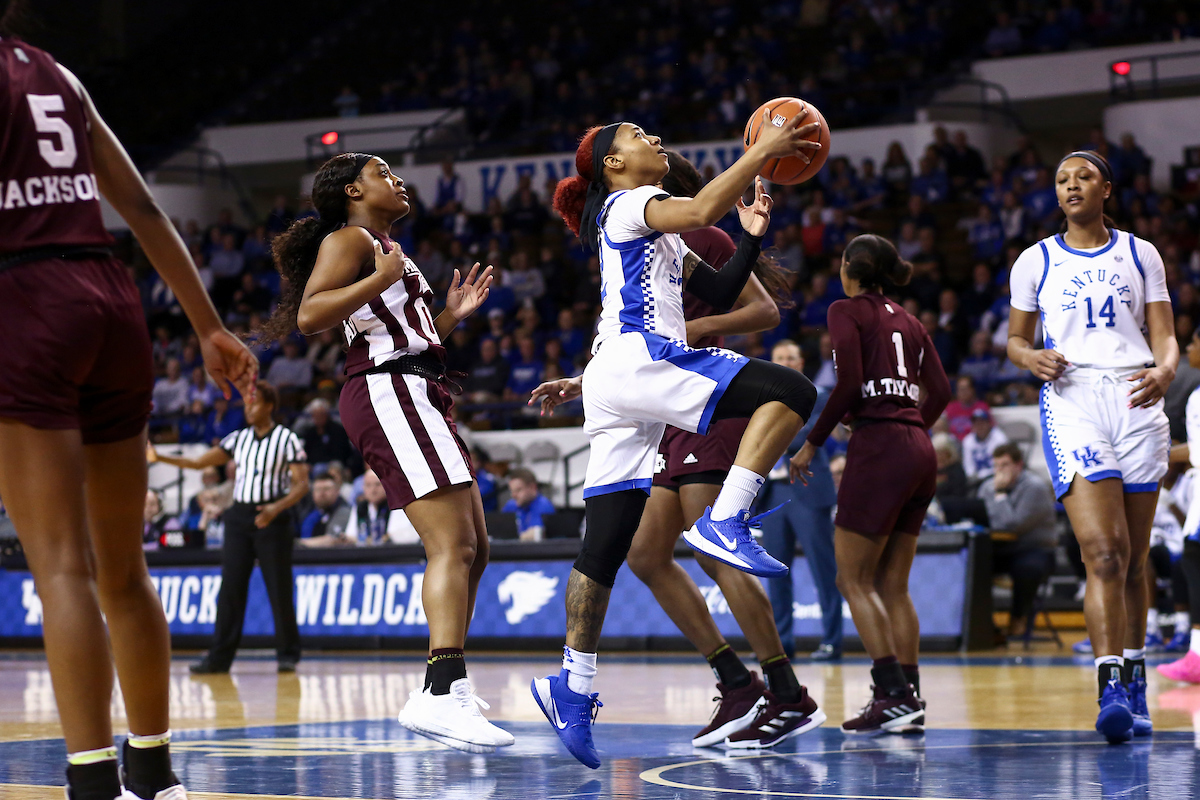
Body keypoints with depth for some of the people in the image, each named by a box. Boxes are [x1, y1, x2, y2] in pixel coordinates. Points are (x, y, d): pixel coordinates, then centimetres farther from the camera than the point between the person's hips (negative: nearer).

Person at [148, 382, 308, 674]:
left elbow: (302, 484, -7)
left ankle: (287, 654, 7)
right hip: (239, 516, 5)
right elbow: (198, 462, 12)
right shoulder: (238, 439, 12)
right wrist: (161, 458, 1)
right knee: (230, 587, 0)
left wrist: (277, 508, -22)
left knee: (279, 589, -4)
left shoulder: (287, 440, -2)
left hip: (272, 518, -5)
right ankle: (219, 657, 0)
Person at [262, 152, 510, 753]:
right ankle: (444, 694, -34)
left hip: (416, 398, 11)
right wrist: (379, 281, -18)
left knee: (473, 548, 10)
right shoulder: (349, 239, -1)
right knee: (453, 545, -22)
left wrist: (452, 315, 23)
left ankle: (442, 693, 12)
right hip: (388, 394, -11)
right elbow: (309, 315, -16)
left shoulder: (385, 250, 29)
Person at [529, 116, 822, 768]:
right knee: (790, 390, -20)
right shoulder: (628, 204, 3)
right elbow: (702, 210, -17)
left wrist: (751, 237, 16)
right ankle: (723, 522, -28)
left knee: (606, 543, 5)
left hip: (615, 383, 10)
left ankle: (572, 688, 4)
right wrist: (762, 151, -10)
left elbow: (719, 295, 29)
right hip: (636, 362, -10)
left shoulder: (660, 234, 32)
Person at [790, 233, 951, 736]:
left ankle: (893, 695, -12)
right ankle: (910, 699, 6)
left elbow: (850, 383, -12)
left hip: (878, 448, -7)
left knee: (854, 579, -2)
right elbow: (940, 390, 12)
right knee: (892, 585, 11)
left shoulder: (847, 311, 0)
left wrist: (812, 443, -5)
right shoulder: (907, 321, 19)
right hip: (920, 452, 7)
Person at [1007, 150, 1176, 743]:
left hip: (1136, 402, 2)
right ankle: (1112, 688, -23)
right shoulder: (1035, 262, 11)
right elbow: (1015, 339, 17)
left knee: (1134, 560, 8)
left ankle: (1134, 683, 19)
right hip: (1072, 400, -2)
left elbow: (1165, 336, 9)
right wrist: (1032, 358, -6)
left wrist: (1164, 371, -13)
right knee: (1104, 553, -18)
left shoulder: (1139, 255, 13)